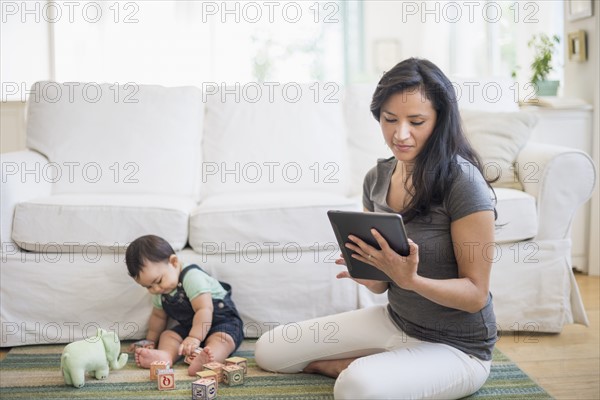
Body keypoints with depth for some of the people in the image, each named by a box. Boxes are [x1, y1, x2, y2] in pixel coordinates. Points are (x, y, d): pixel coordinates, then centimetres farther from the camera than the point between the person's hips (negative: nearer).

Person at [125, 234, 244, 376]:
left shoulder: (192, 277, -25)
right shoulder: (159, 293, 3)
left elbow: (204, 310, -32)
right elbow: (158, 316, 21)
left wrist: (194, 338, -38)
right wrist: (150, 341, 21)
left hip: (221, 320, -8)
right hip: (189, 327, 8)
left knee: (221, 338, -37)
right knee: (167, 335, -13)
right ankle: (165, 356, -45)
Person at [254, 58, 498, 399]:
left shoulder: (463, 182, -21)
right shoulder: (377, 178, -1)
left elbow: (476, 294, -18)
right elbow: (381, 285, 5)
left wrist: (411, 280, -35)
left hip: (456, 346, -6)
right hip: (394, 319, 7)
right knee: (269, 351, 5)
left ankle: (357, 367, -3)